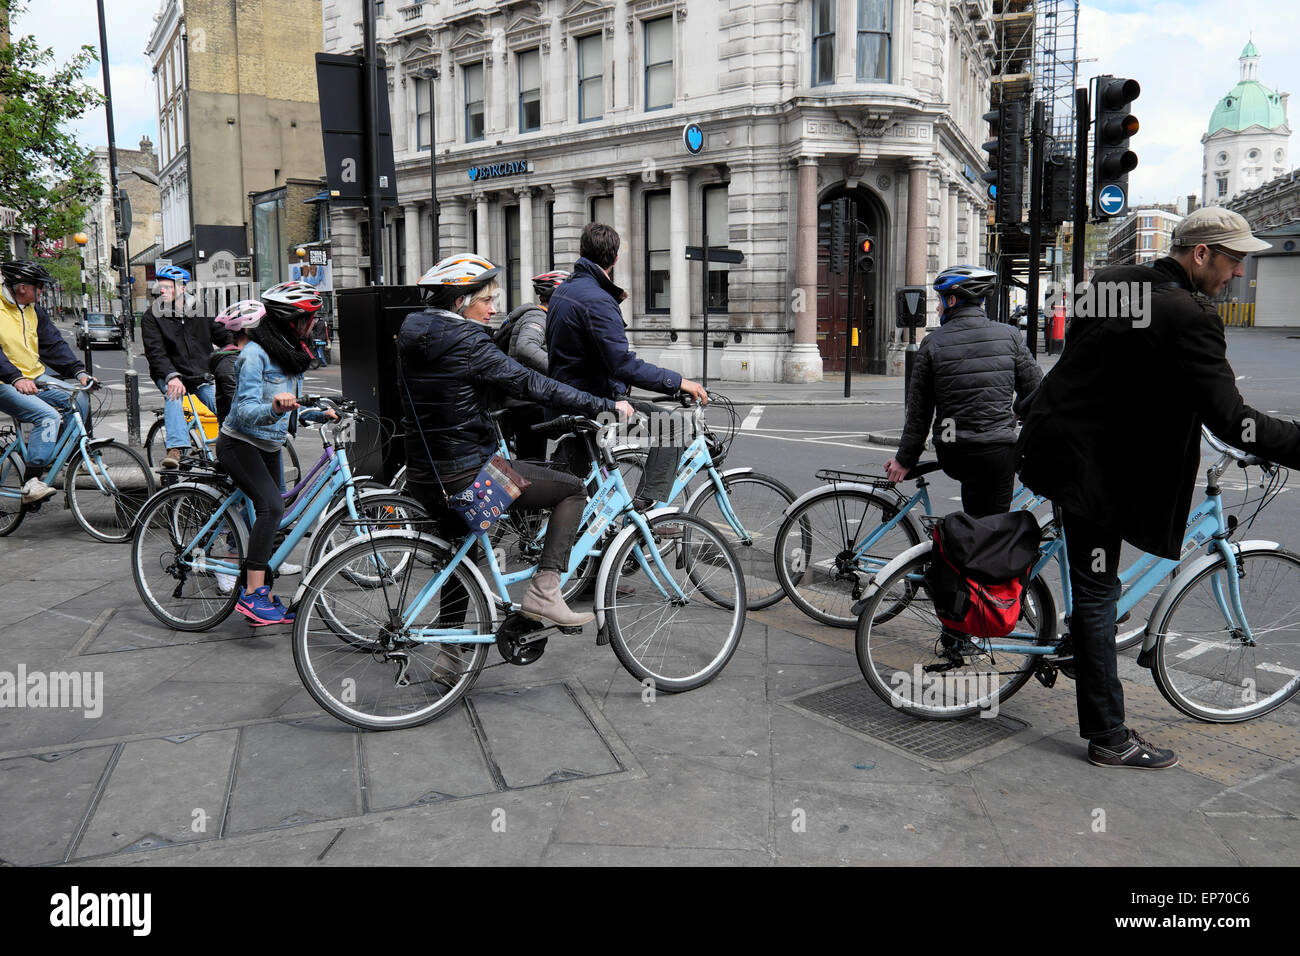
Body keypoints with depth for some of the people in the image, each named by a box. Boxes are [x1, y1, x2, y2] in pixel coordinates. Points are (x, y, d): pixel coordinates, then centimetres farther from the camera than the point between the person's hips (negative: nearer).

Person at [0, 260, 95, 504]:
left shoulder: (34, 311, 13)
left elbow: (54, 344, 9)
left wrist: (78, 371, -4)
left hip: (35, 377, 7)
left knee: (79, 399, -13)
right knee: (48, 416, -29)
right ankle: (30, 484, -29)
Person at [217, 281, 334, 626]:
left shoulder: (292, 355, 8)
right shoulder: (255, 353, -19)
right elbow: (246, 410, -27)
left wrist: (320, 413, 0)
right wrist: (274, 408, -46)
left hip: (269, 448, 9)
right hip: (239, 444, -9)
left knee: (270, 516, 9)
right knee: (272, 506, -25)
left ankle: (264, 596, 19)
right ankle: (251, 594, -23)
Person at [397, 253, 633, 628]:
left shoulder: (412, 334, 9)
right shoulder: (467, 342, -17)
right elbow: (532, 385, -19)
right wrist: (606, 406, -14)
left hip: (423, 480, 9)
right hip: (467, 476, -9)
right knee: (573, 489, 1)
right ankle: (543, 591, -7)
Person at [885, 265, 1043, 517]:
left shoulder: (933, 343, -1)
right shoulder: (1008, 335, 2)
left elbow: (918, 411, 2)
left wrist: (904, 459, 11)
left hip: (951, 457, 0)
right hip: (998, 452, 0)